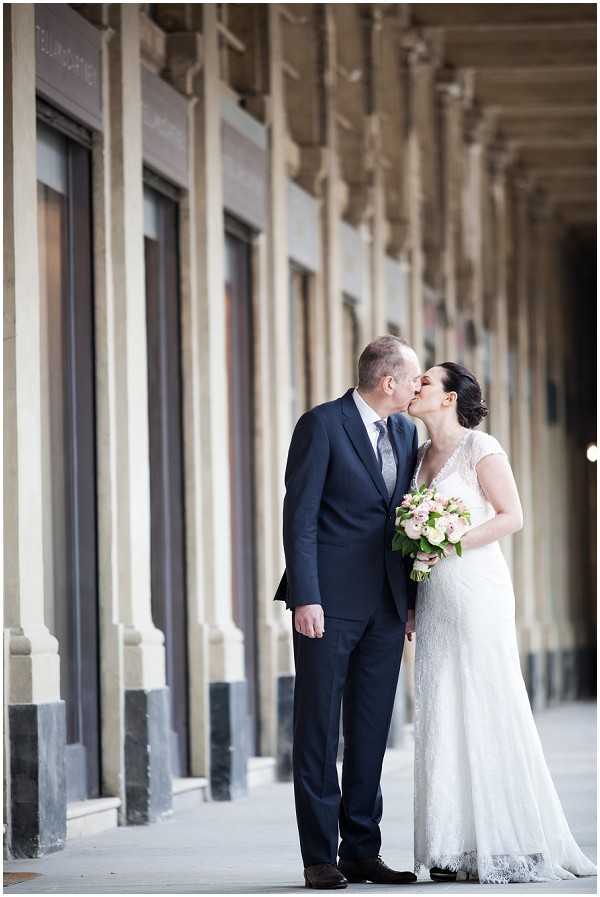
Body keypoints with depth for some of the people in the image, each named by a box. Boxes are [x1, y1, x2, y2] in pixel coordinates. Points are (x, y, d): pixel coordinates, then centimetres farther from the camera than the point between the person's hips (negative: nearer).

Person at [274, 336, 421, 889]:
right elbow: (300, 516, -11)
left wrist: (412, 599, 11)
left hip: (386, 604, 6)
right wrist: (305, 597, -17)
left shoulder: (405, 432, 13)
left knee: (371, 731, 8)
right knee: (319, 729, -1)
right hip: (330, 603, -6)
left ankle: (362, 851, 14)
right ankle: (320, 857, 2)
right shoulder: (323, 424, -8)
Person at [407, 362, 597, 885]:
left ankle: (511, 846, -2)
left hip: (477, 591, -7)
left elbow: (512, 517, -10)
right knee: (442, 717, 2)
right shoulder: (422, 456, 16)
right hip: (435, 599, 7)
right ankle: (458, 849, 3)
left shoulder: (480, 448, -4)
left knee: (490, 712, -7)